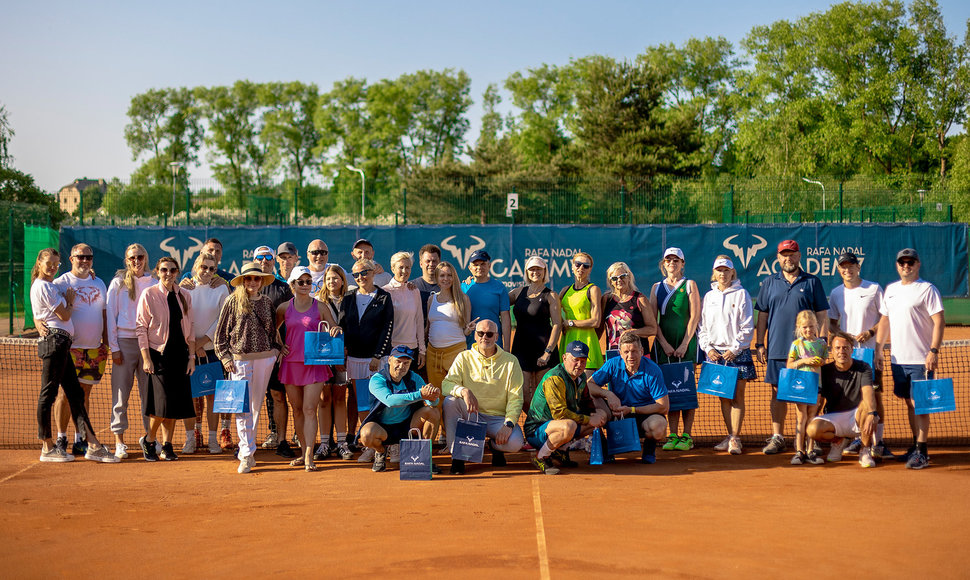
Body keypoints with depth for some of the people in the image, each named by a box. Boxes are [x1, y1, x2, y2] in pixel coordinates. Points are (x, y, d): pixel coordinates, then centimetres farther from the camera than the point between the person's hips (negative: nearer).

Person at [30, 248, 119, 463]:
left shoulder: (49, 286, 21)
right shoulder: (43, 286, -9)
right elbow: (64, 315, -8)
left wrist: (67, 300, 12)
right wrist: (70, 301, 9)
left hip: (61, 343, 10)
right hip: (55, 339, -10)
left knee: (75, 394, 6)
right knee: (48, 393, -3)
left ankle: (93, 445, 5)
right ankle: (47, 448, 3)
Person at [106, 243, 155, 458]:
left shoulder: (152, 284, 11)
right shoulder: (118, 283, 3)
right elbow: (111, 316, 1)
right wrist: (114, 347, -5)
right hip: (125, 341, -3)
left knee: (150, 392, 4)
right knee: (121, 393, -2)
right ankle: (119, 442, 3)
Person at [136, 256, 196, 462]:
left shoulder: (184, 295, 8)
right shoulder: (149, 294, -3)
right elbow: (141, 327, -4)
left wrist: (191, 356, 7)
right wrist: (146, 358, -10)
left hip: (180, 354, 4)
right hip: (159, 354, -4)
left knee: (175, 402, 4)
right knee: (163, 402, -10)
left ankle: (167, 445, 14)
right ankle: (148, 440, 12)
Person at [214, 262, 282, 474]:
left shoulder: (267, 302, 10)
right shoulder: (233, 301, -1)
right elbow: (221, 332, 1)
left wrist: (275, 350, 7)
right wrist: (225, 357, -5)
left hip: (265, 359, 4)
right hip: (240, 359, -3)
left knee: (256, 406, 9)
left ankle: (246, 448, 22)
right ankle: (247, 454, -9)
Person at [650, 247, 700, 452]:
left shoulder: (690, 285, 5)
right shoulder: (657, 288, 12)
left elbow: (694, 317, -2)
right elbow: (652, 320, 6)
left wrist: (684, 344, -11)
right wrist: (664, 344, -6)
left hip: (686, 344, -2)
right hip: (664, 345, 3)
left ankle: (687, 437, 0)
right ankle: (673, 435, 6)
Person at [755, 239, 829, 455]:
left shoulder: (812, 283, 6)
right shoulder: (769, 283, 11)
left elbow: (822, 315, 6)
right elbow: (762, 316, 12)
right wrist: (759, 344, 6)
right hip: (777, 349, 2)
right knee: (777, 393, 5)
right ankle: (777, 438, 11)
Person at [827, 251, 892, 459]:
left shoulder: (874, 289, 0)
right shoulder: (836, 293, 10)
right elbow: (832, 322, 16)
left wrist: (869, 332, -15)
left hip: (870, 351, -3)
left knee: (875, 395, -6)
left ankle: (878, 441, 0)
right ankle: (858, 438, 17)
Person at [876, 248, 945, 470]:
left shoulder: (927, 289, -6)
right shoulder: (890, 289, 13)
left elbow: (939, 322, -11)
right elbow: (885, 320, 20)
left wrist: (934, 351, -20)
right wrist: (878, 349, 14)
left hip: (920, 359, -6)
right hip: (897, 358, 6)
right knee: (909, 403, 12)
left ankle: (922, 452, -3)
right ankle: (915, 446, 20)